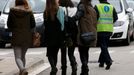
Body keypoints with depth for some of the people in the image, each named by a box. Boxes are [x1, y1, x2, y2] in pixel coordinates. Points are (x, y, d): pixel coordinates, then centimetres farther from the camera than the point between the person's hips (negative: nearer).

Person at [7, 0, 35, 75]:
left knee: (18, 57, -3)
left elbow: (9, 24, -1)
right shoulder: (29, 11, -3)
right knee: (23, 56, 19)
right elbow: (33, 24, 0)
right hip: (27, 37, 2)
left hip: (16, 37, -2)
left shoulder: (12, 11, -6)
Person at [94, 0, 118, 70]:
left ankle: (108, 61, -20)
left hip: (100, 30, -4)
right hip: (109, 30, 4)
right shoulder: (112, 7, 6)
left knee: (103, 46, -5)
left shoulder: (97, 7, -5)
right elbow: (115, 18, 3)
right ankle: (101, 62, 21)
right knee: (105, 46, 16)